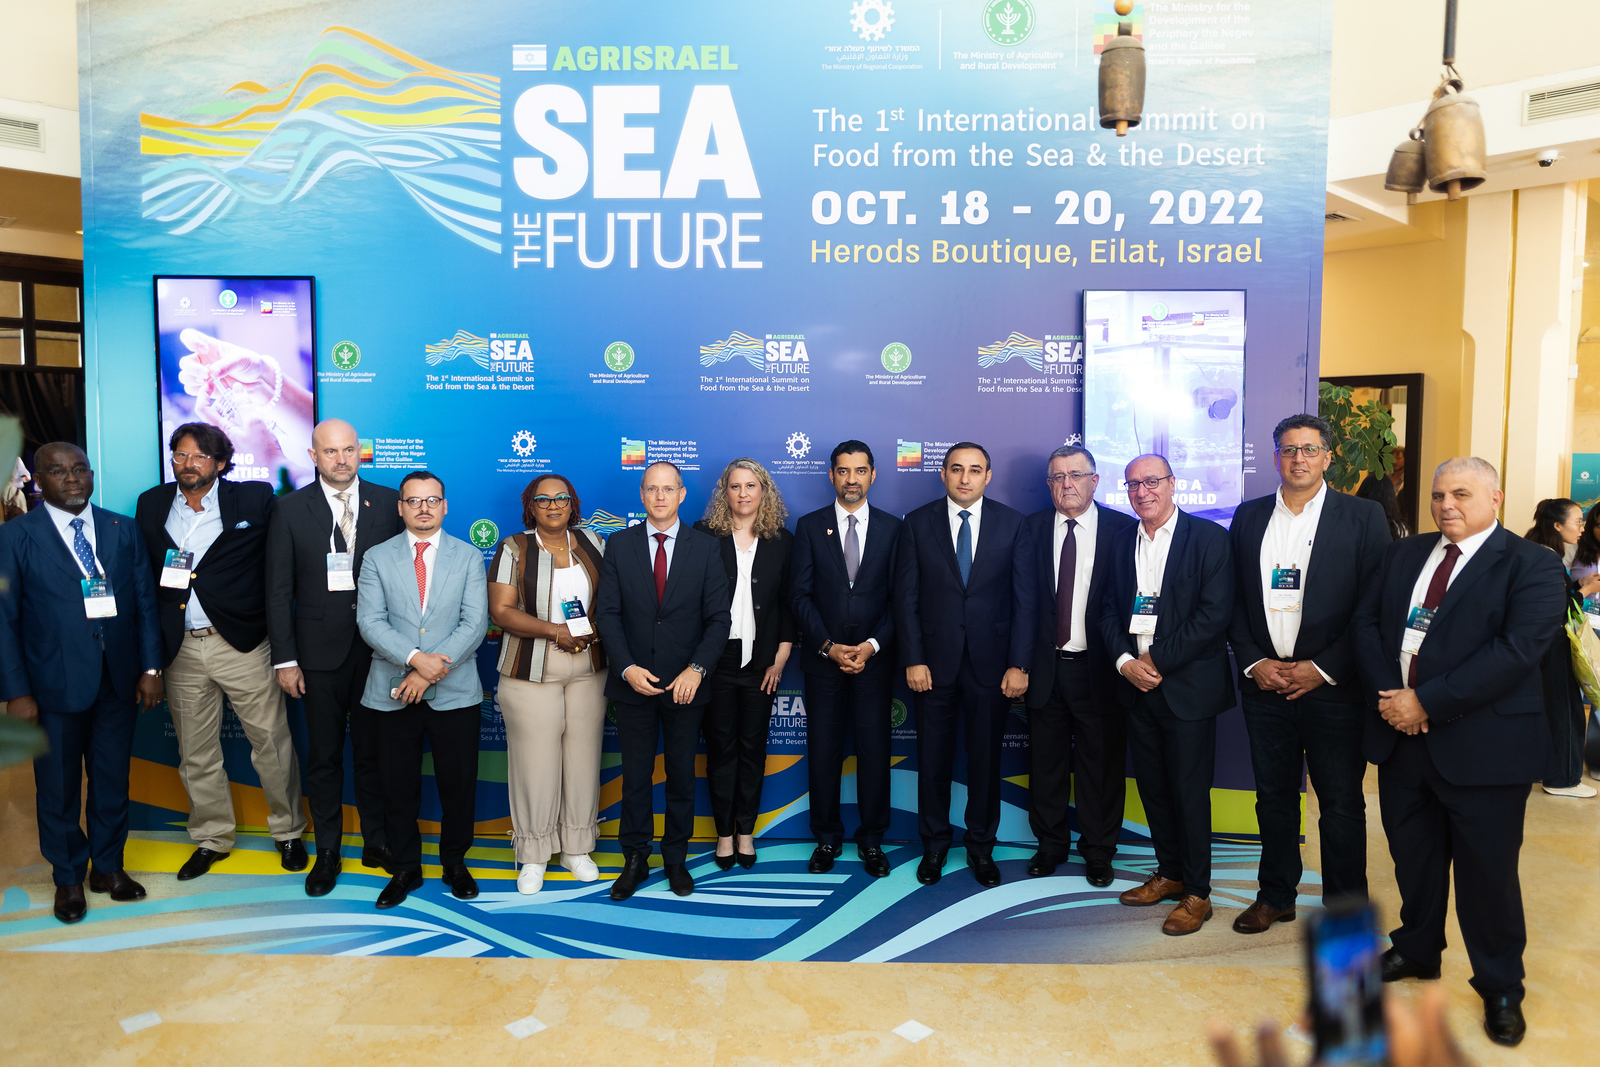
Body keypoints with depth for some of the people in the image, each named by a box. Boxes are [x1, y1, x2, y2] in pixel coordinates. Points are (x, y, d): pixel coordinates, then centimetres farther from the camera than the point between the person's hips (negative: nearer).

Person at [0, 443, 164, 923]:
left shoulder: (124, 529, 5)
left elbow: (145, 602, 6)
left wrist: (150, 668, 0)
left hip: (120, 681, 3)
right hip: (55, 684, -2)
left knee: (113, 781, 14)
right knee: (58, 788, 10)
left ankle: (108, 866, 32)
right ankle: (68, 878, 29)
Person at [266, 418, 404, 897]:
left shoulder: (388, 503, 2)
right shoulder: (290, 509, 1)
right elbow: (278, 591, 0)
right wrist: (285, 659, -4)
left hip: (378, 651, 0)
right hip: (321, 653, 0)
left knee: (374, 750, 10)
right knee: (324, 756, 10)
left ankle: (377, 842, 25)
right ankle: (327, 851, 24)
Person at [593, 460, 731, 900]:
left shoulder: (705, 546, -1)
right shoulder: (620, 544, 1)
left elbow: (719, 617, -4)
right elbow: (607, 613, -2)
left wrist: (696, 669, -16)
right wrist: (627, 668, -15)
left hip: (685, 683, 0)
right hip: (634, 681, 0)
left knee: (682, 774, 11)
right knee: (635, 775, 9)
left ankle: (676, 858, 26)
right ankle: (635, 859, 23)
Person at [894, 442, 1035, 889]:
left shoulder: (1012, 524, 1)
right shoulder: (917, 524, 1)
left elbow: (1024, 598, 0)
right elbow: (906, 598, 0)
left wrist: (1019, 664, -6)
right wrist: (913, 660, -6)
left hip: (991, 663, 0)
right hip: (934, 662, 0)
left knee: (986, 759, 10)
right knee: (933, 760, 9)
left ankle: (981, 848, 27)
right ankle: (934, 846, 27)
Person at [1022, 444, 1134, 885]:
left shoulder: (1122, 529, -3)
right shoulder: (1031, 529, 2)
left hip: (1099, 667, -2)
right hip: (1046, 666, 2)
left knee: (1102, 763, 9)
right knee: (1046, 762, 13)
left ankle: (1098, 850, 27)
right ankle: (1051, 844, 31)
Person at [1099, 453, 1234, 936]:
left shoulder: (1209, 538, -7)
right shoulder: (1121, 542, 10)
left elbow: (1214, 615, -14)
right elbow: (1109, 610, 10)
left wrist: (1157, 662, -15)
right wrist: (1125, 661, -7)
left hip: (1188, 687, -5)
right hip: (1136, 686, 5)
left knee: (1190, 792, 2)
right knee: (1151, 786, 14)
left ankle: (1196, 894, 15)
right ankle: (1169, 873, 31)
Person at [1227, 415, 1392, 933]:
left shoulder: (1363, 517, -2)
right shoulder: (1249, 517, 8)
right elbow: (1233, 600, 8)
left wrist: (1324, 669, -12)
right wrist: (1253, 663, -4)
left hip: (1332, 688, -3)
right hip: (1264, 683, 3)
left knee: (1341, 803, 6)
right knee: (1273, 796, 14)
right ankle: (1276, 896, 30)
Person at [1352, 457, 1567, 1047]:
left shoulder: (1532, 566, -8)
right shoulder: (1403, 554, 10)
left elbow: (1517, 650, -19)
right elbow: (1367, 622, 4)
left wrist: (1427, 702, -21)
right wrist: (1389, 696, -12)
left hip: (1482, 747, -5)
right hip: (1401, 736, 5)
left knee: (1487, 869, 7)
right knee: (1413, 855, 19)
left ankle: (1500, 988, 27)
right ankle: (1417, 950, 40)